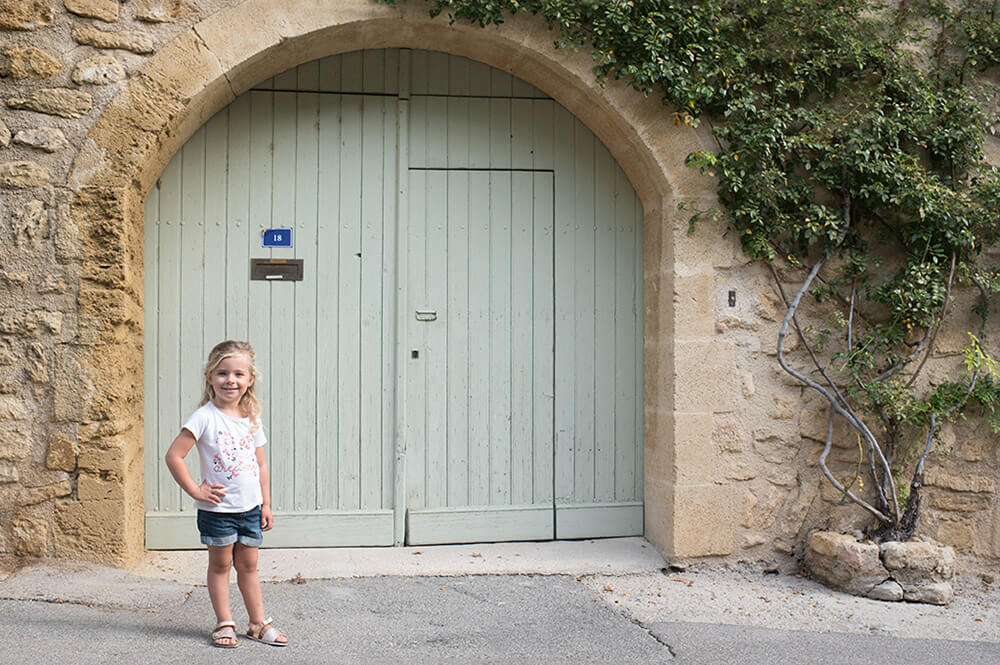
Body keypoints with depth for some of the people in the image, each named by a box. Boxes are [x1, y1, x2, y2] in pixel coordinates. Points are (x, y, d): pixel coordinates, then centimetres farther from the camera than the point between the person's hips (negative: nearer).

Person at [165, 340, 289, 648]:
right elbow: (174, 456, -14)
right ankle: (224, 623, 16)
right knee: (220, 564, 6)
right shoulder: (205, 417, -12)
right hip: (217, 508, -4)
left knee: (248, 565, 13)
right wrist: (196, 490, -12)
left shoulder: (251, 419, 5)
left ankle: (258, 623, 21)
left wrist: (266, 504, 9)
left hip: (250, 507, 4)